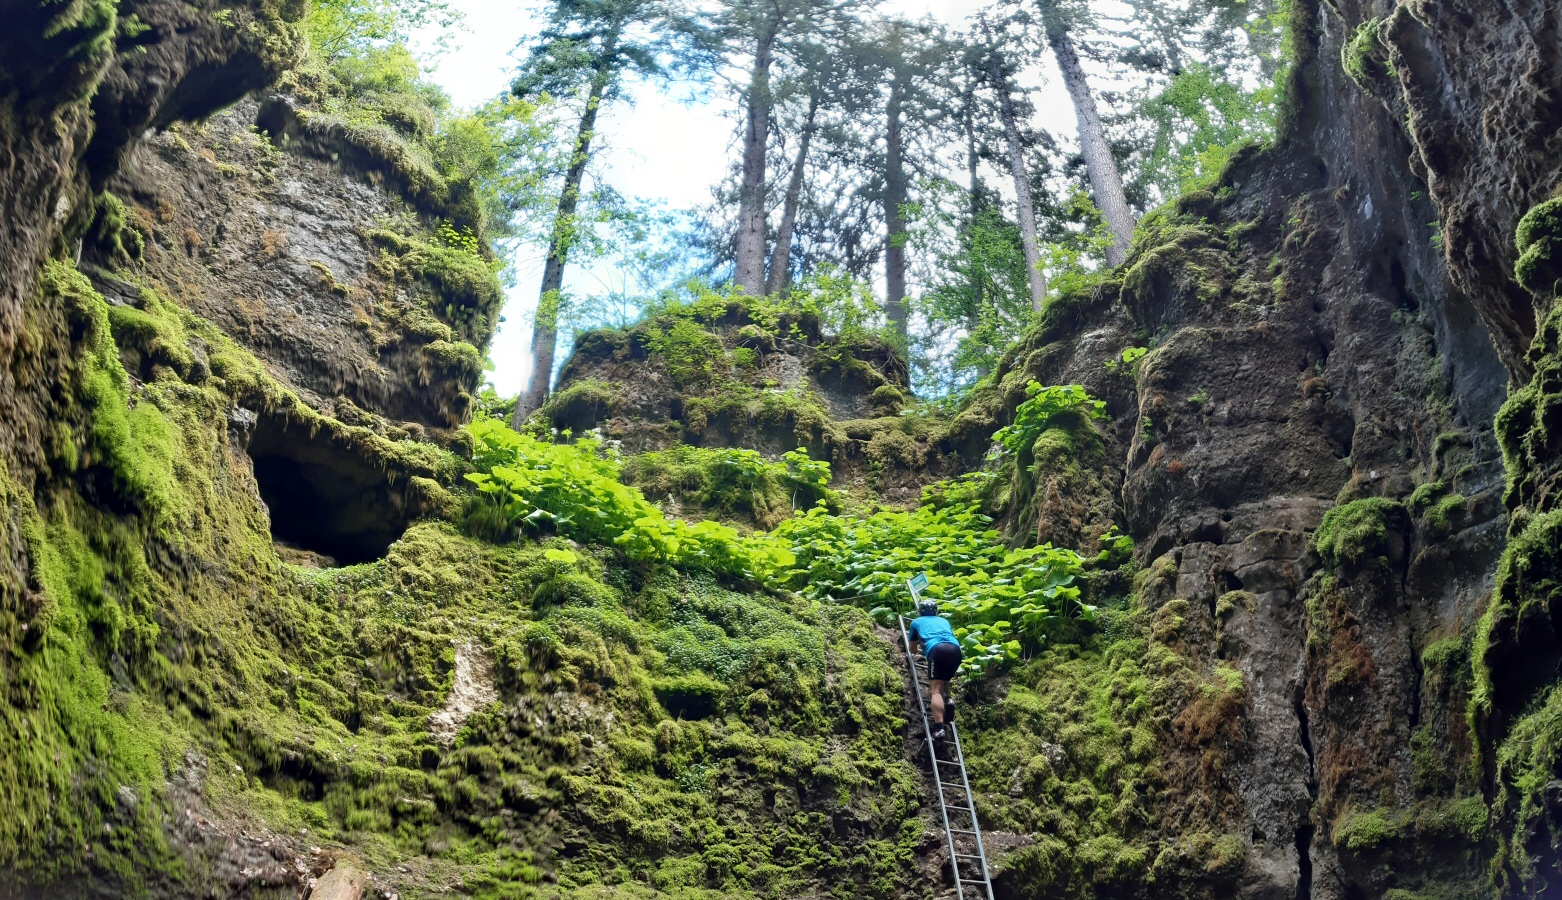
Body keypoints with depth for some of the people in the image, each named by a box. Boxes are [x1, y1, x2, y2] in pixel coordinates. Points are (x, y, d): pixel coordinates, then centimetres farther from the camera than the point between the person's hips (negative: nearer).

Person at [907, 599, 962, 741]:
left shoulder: (916, 622, 32)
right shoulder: (944, 620, 39)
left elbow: (913, 648, 42)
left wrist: (921, 647, 66)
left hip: (937, 649, -4)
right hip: (955, 649, 4)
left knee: (936, 689, -10)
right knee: (944, 679, 33)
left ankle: (939, 728, -27)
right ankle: (947, 699, 7)